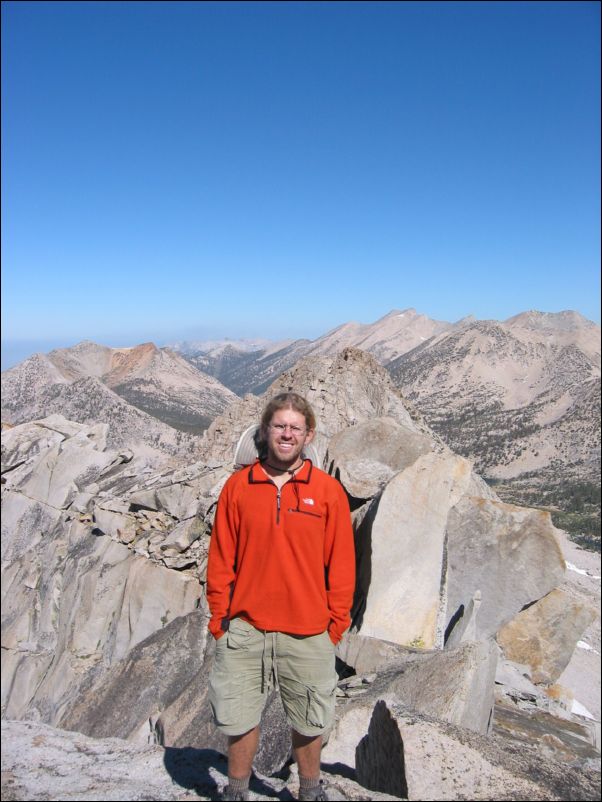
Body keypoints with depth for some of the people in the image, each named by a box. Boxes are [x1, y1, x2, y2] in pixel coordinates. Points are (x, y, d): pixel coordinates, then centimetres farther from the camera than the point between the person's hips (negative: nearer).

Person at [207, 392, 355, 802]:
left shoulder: (329, 490, -3)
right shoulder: (237, 486, 0)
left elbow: (342, 564, 1)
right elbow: (220, 559, 3)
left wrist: (336, 625, 0)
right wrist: (219, 618, 1)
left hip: (307, 634, 0)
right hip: (244, 630, 1)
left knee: (309, 723, 16)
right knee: (240, 719, 14)